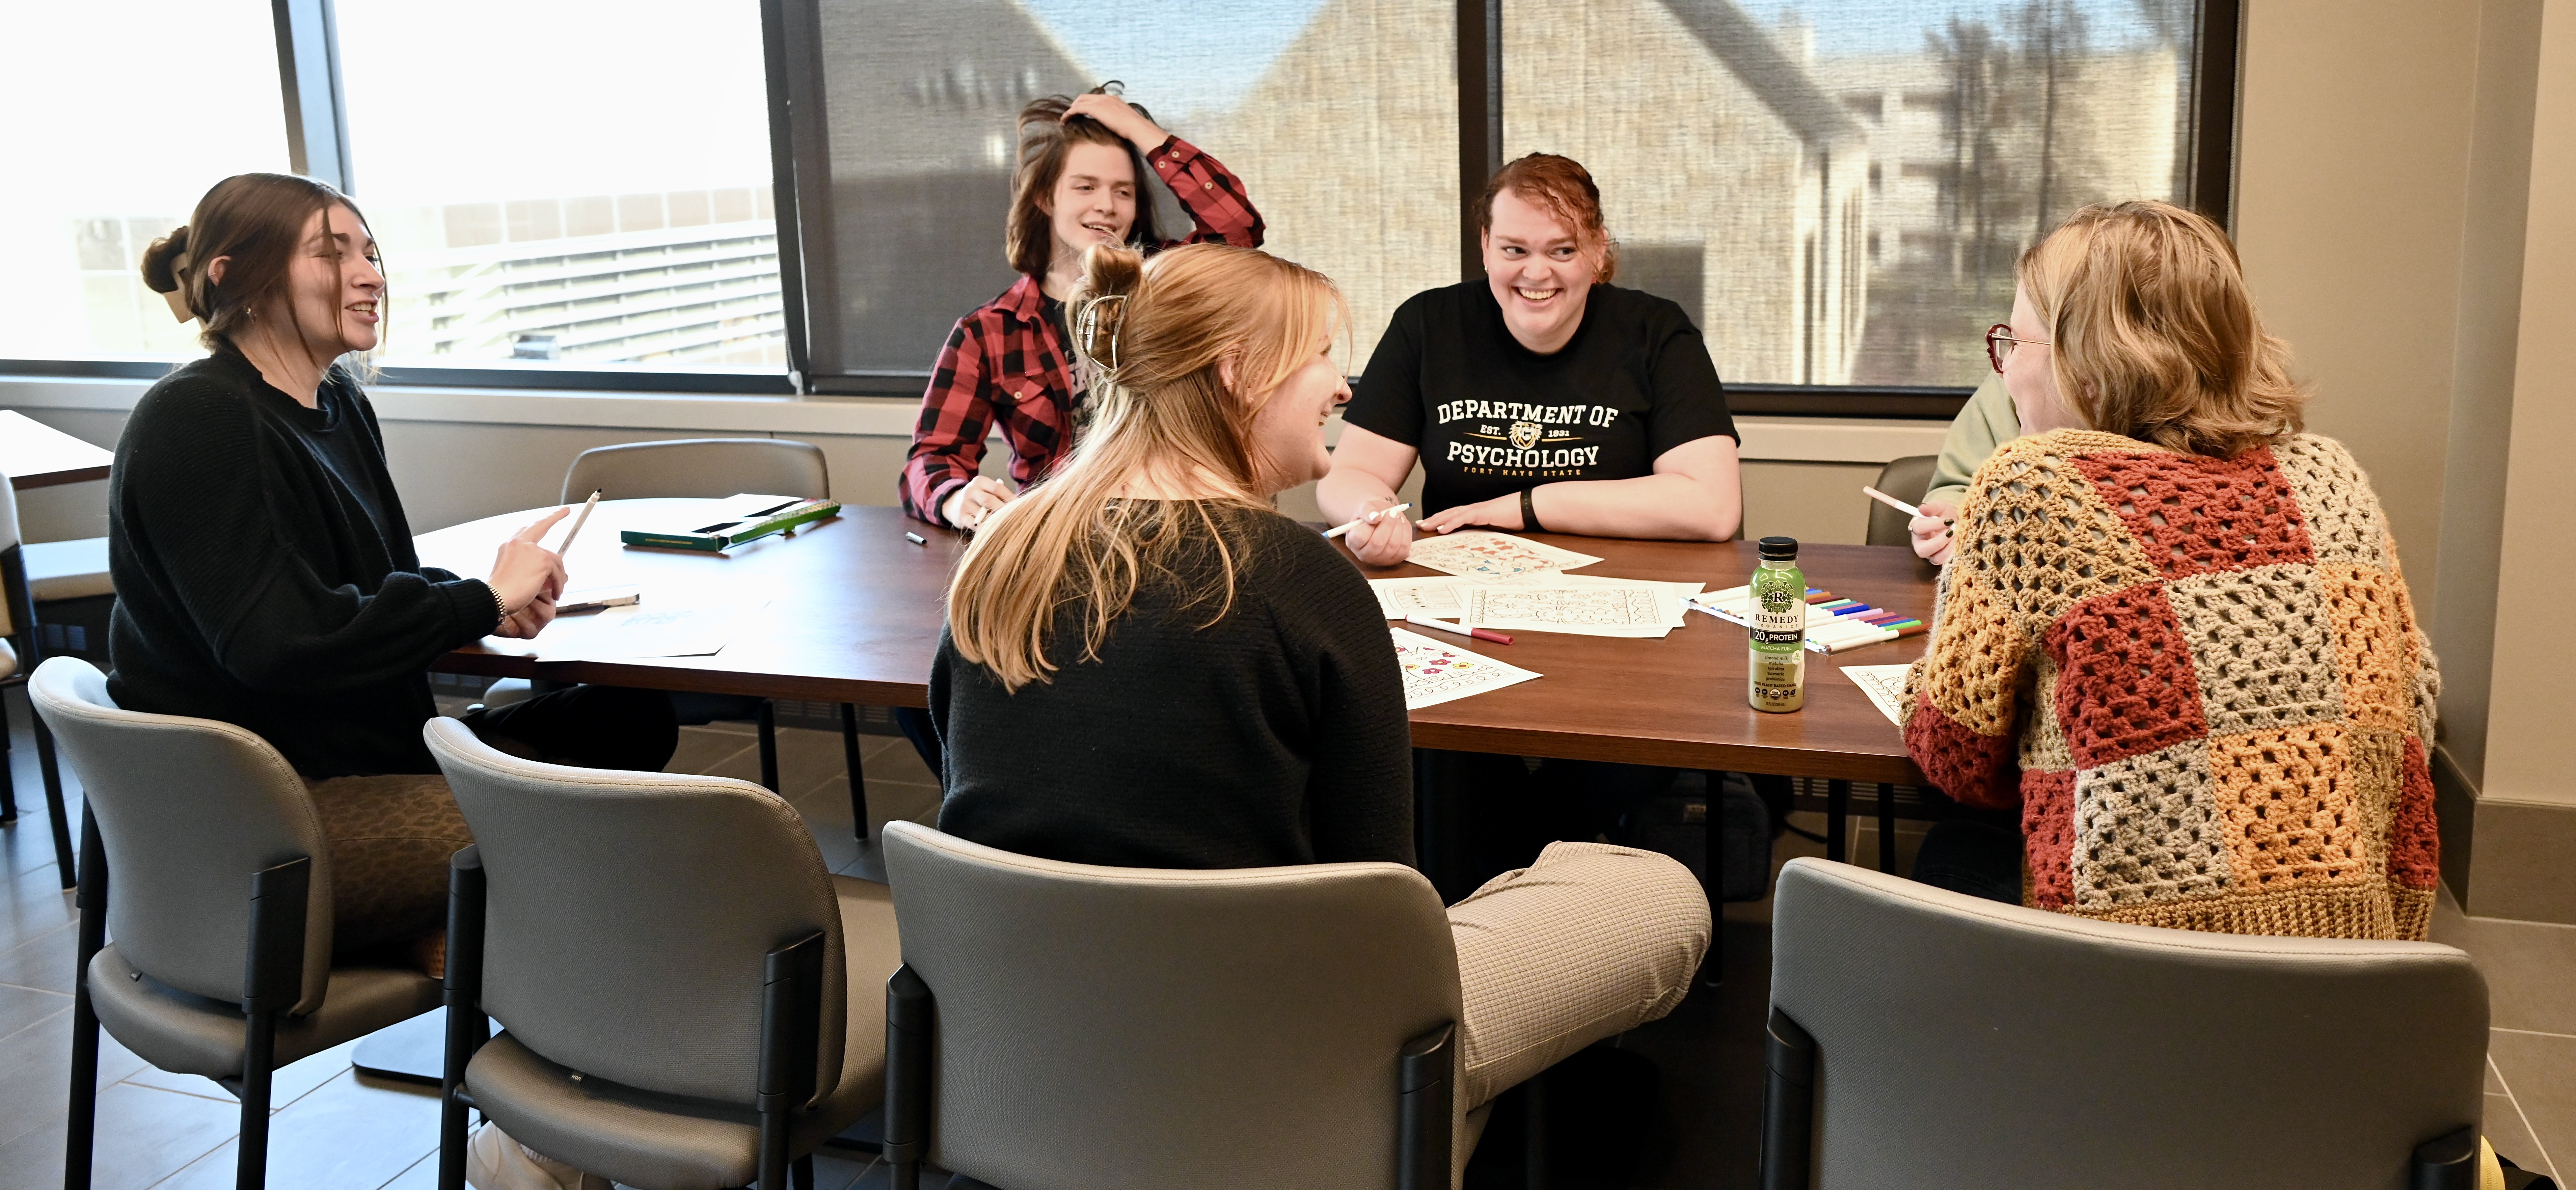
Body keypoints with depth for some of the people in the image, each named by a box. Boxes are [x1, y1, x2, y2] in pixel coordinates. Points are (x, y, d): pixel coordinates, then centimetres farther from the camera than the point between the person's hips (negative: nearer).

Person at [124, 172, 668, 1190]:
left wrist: (486, 601, -5)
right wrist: (484, 601, -16)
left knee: (631, 724, -2)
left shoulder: (339, 407, 13)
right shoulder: (196, 423, -14)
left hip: (367, 754, 9)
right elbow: (279, 642, -23)